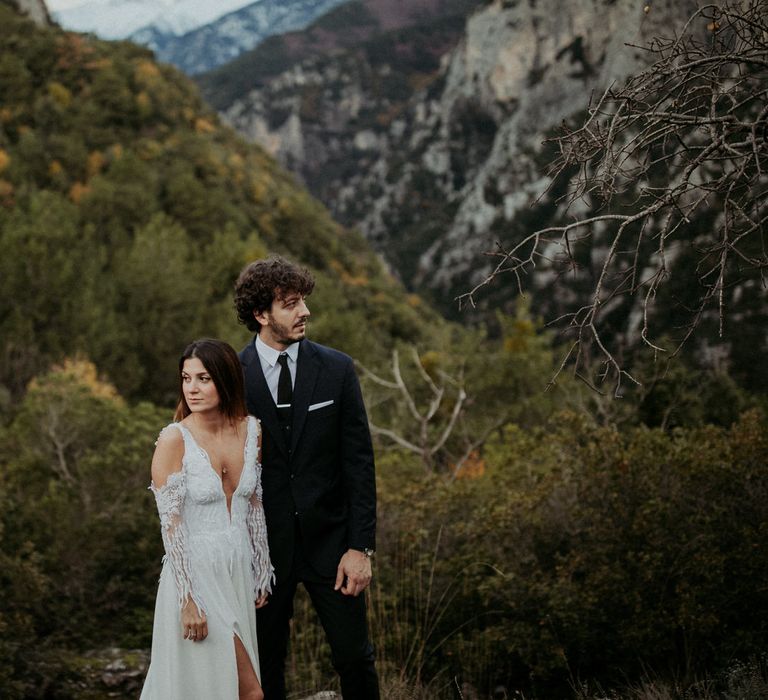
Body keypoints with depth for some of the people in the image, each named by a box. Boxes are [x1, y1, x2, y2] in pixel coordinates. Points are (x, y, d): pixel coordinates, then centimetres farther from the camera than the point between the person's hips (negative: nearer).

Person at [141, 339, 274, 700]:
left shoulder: (250, 430, 0)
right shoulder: (174, 440, -16)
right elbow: (171, 525, -16)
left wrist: (262, 574, 12)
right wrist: (188, 600, -19)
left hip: (239, 568, 6)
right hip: (196, 571, -6)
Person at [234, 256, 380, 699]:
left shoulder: (337, 370, -3)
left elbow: (359, 462, -3)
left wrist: (361, 546, -8)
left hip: (330, 540, 1)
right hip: (263, 544, 0)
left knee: (355, 658, 7)